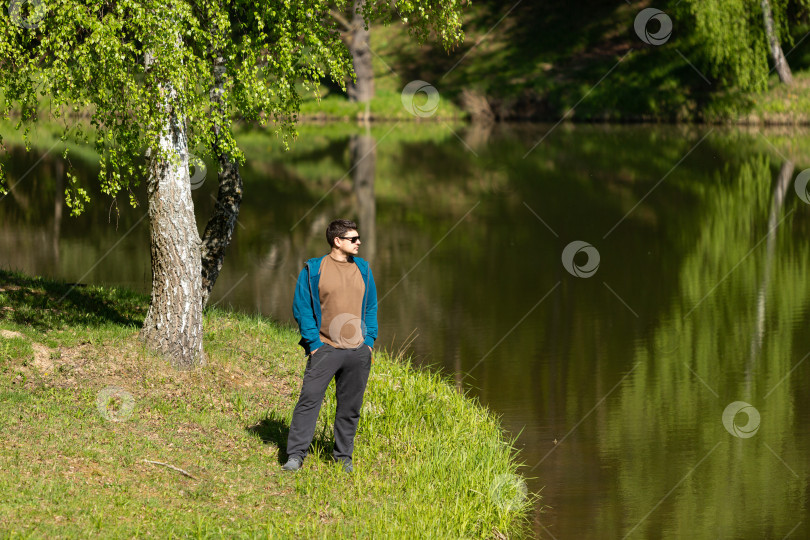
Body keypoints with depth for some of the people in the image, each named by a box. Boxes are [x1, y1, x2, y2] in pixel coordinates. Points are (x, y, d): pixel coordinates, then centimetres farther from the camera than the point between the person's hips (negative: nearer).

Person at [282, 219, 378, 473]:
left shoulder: (363, 269, 11)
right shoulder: (313, 270, -3)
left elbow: (371, 307, 17)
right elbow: (301, 307, -2)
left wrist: (369, 340, 5)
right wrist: (313, 343, -8)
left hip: (358, 351, 4)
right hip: (325, 348, -4)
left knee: (350, 406, 8)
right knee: (309, 400, -8)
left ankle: (343, 455, 19)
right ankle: (296, 455, -3)